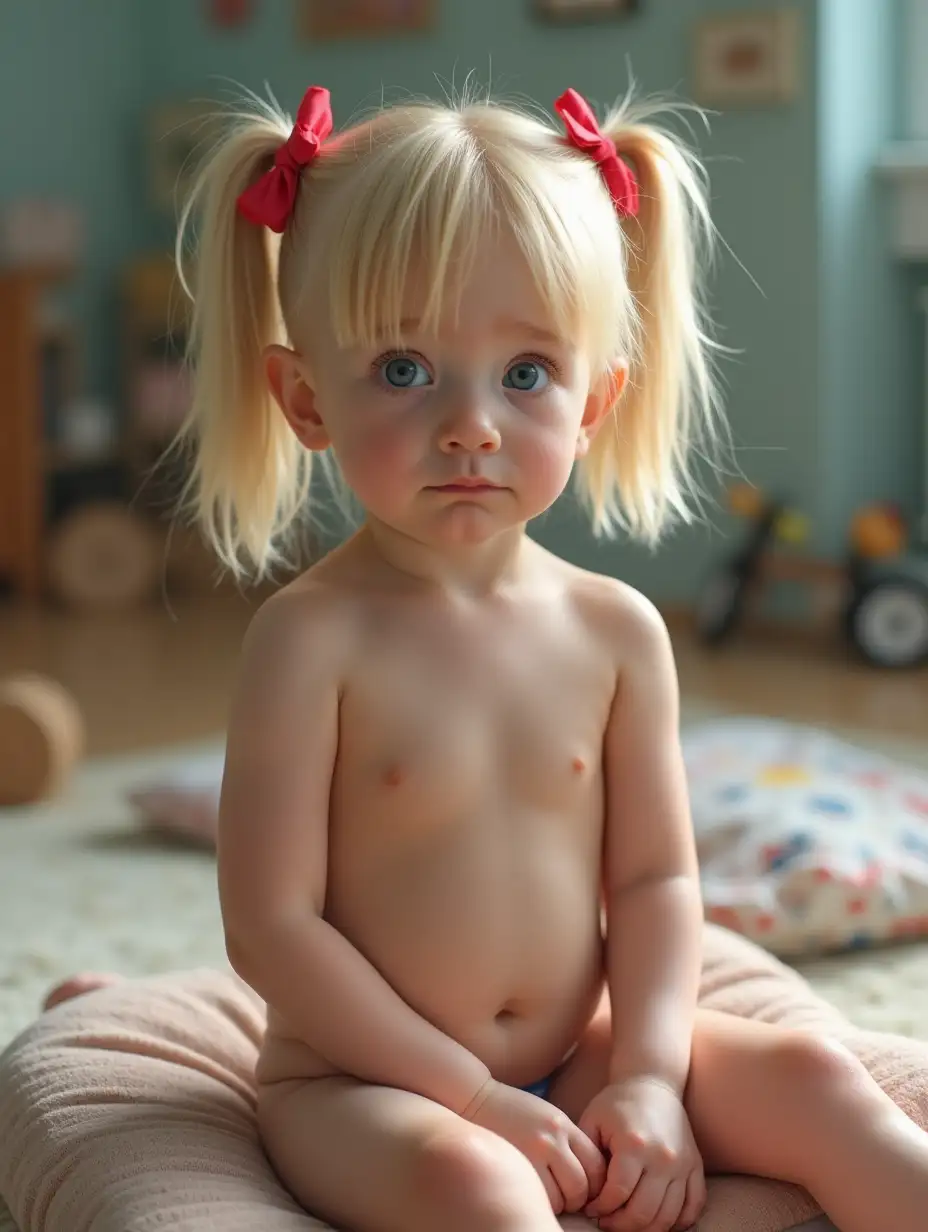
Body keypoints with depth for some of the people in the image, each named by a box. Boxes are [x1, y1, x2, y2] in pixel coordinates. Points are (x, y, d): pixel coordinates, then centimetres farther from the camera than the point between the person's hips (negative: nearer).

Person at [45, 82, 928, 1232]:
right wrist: (470, 1094, -17)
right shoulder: (311, 638, -16)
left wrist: (648, 1075, -13)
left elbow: (654, 876, 2)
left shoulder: (615, 630, -2)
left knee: (815, 1079, -11)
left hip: (580, 1049, 5)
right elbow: (270, 924, -17)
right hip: (366, 1081, -5)